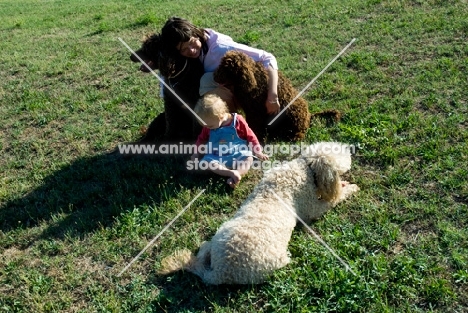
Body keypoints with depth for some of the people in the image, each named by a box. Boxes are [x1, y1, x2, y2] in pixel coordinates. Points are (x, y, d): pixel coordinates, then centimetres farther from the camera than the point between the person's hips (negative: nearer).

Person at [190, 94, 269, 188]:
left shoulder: (238, 120, -10)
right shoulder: (208, 127, -1)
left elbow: (250, 136, -2)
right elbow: (201, 139, 17)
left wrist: (258, 152, -3)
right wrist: (196, 154, 11)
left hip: (238, 154, -2)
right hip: (216, 157, 2)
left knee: (249, 159, -29)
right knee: (206, 161, -26)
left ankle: (234, 178, -49)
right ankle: (231, 173, -40)